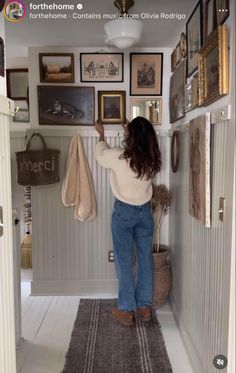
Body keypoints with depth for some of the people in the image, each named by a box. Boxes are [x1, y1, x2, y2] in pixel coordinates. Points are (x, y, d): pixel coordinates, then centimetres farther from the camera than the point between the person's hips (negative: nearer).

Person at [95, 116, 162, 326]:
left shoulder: (119, 157, -18)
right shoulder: (152, 160, -6)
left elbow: (101, 153, 4)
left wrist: (101, 134, 22)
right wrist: (132, 134, 30)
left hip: (124, 212, -4)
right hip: (145, 211, 4)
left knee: (124, 262, 5)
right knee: (145, 259, 12)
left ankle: (126, 310, 14)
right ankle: (144, 307, 23)